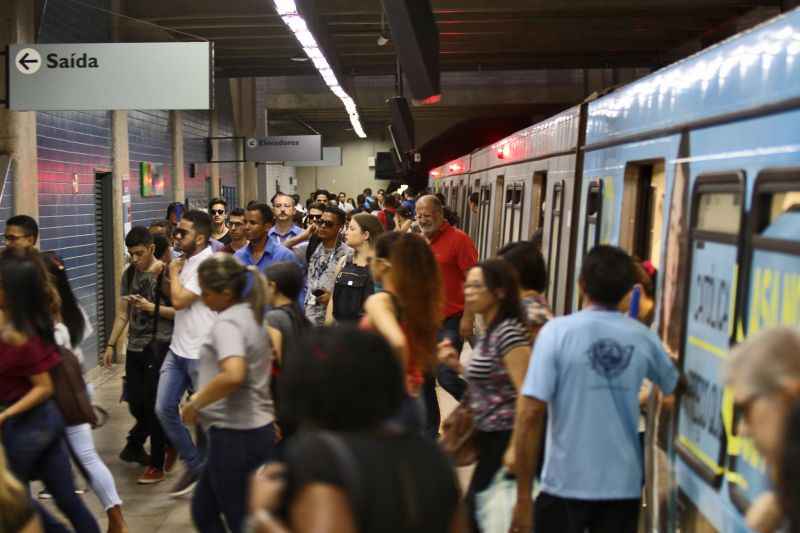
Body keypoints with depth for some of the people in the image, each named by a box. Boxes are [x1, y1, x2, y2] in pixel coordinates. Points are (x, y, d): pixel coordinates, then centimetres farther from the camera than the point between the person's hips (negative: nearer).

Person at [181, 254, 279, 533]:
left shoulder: (227, 322, -18)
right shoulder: (251, 315, 10)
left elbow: (233, 376, -35)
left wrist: (195, 404, -20)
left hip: (235, 435, -9)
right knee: (203, 510, 21)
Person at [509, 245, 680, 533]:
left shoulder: (557, 331, -12)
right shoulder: (643, 337, -2)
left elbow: (531, 412, -17)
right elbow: (673, 386, 18)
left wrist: (523, 495, -10)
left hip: (566, 484, -3)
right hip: (624, 485, 3)